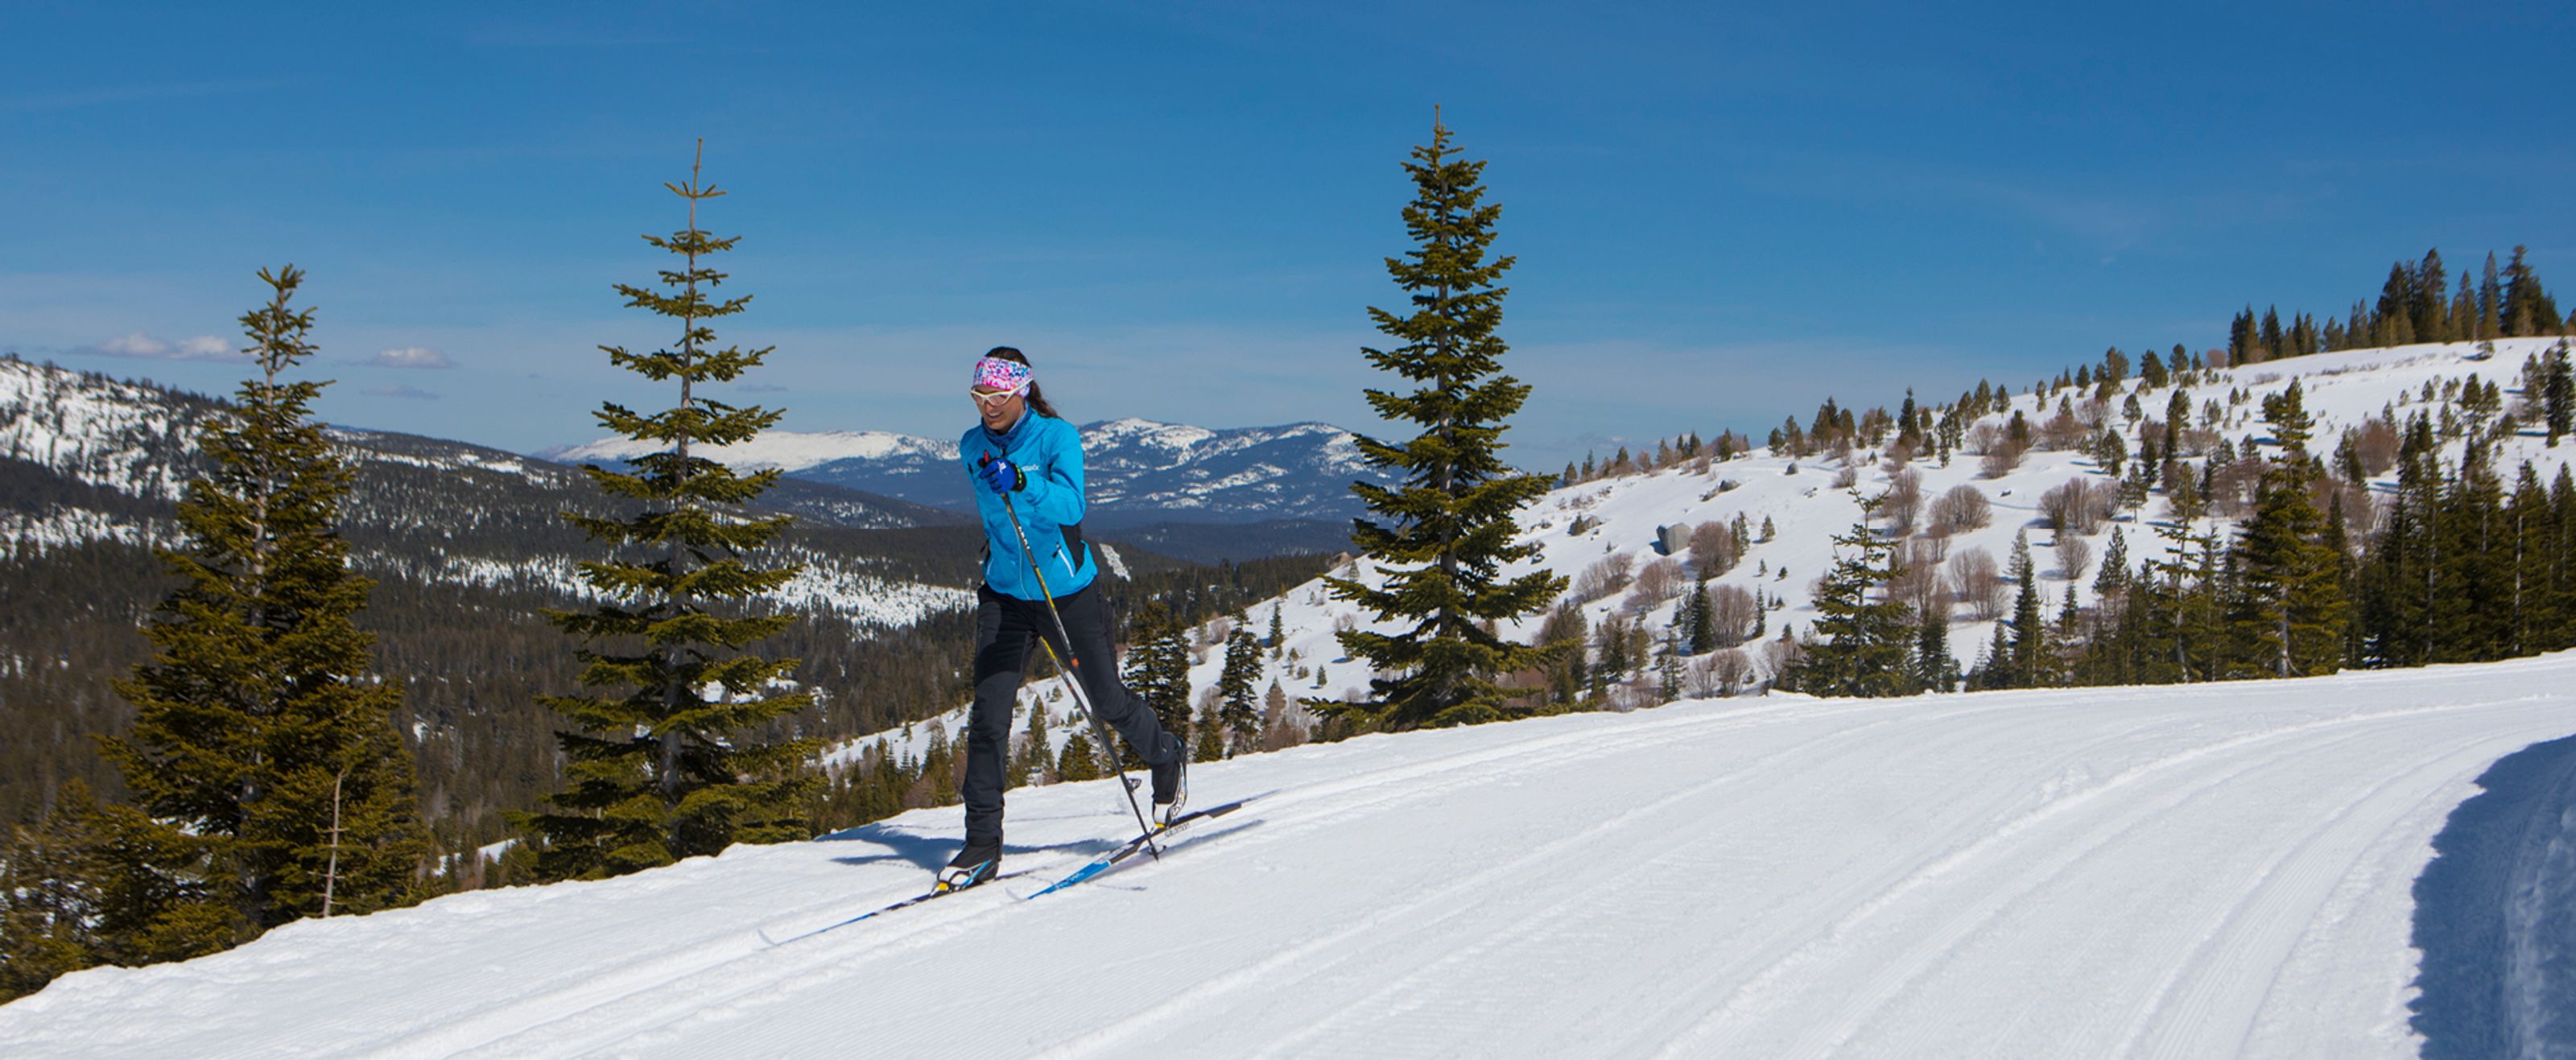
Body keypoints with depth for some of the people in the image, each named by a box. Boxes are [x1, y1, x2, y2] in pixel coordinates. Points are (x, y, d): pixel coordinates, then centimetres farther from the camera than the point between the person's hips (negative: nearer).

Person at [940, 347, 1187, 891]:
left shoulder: (1058, 437, -16)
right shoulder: (972, 448, 0)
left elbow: (1070, 505, -33)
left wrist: (1021, 483, -49)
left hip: (1067, 592, -3)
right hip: (1004, 595, 3)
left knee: (1106, 700, 11)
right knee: (988, 714, -9)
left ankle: (1167, 759, 41)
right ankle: (983, 843, -3)